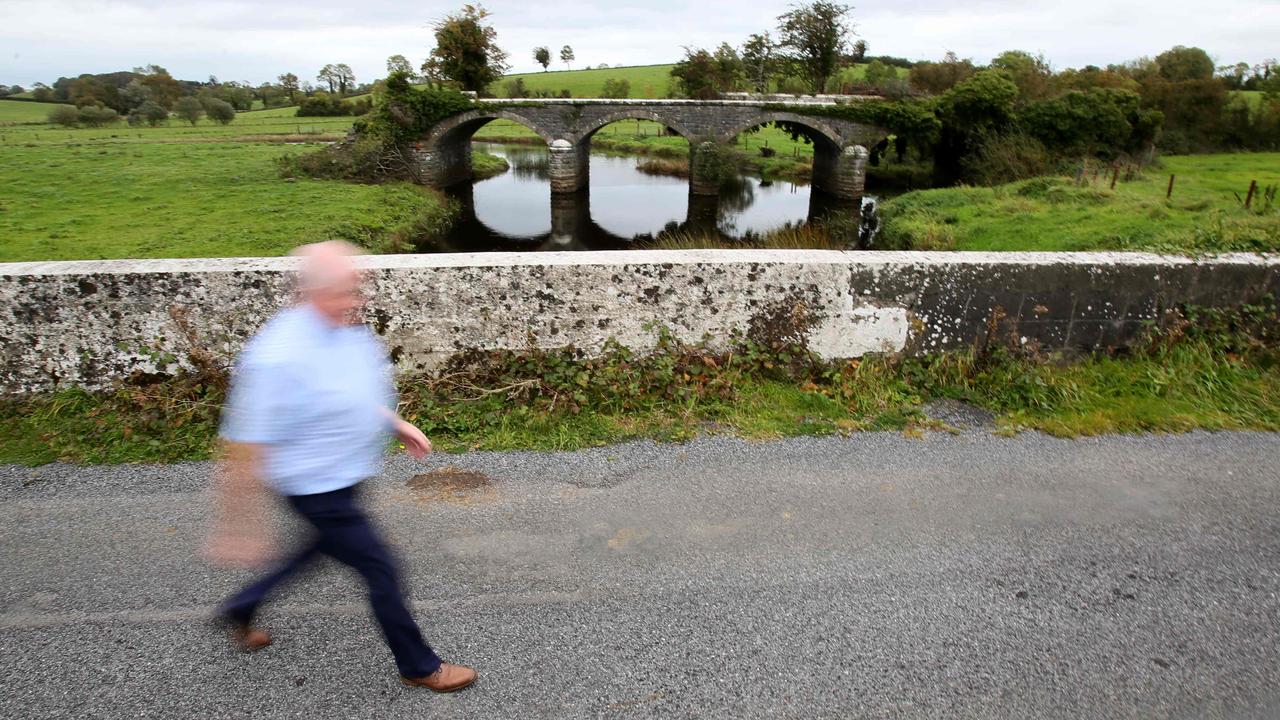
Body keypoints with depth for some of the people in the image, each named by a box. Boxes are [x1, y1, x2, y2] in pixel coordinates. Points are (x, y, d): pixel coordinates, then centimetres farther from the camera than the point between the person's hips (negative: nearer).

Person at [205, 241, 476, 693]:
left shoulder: (346, 331, -6)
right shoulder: (280, 358, -32)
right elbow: (244, 451, -25)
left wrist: (396, 425, 8)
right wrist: (239, 531, -19)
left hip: (345, 476, 9)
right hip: (317, 488, -9)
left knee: (323, 547, 30)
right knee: (380, 570, 4)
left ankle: (241, 609, 53)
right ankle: (418, 666, 27)